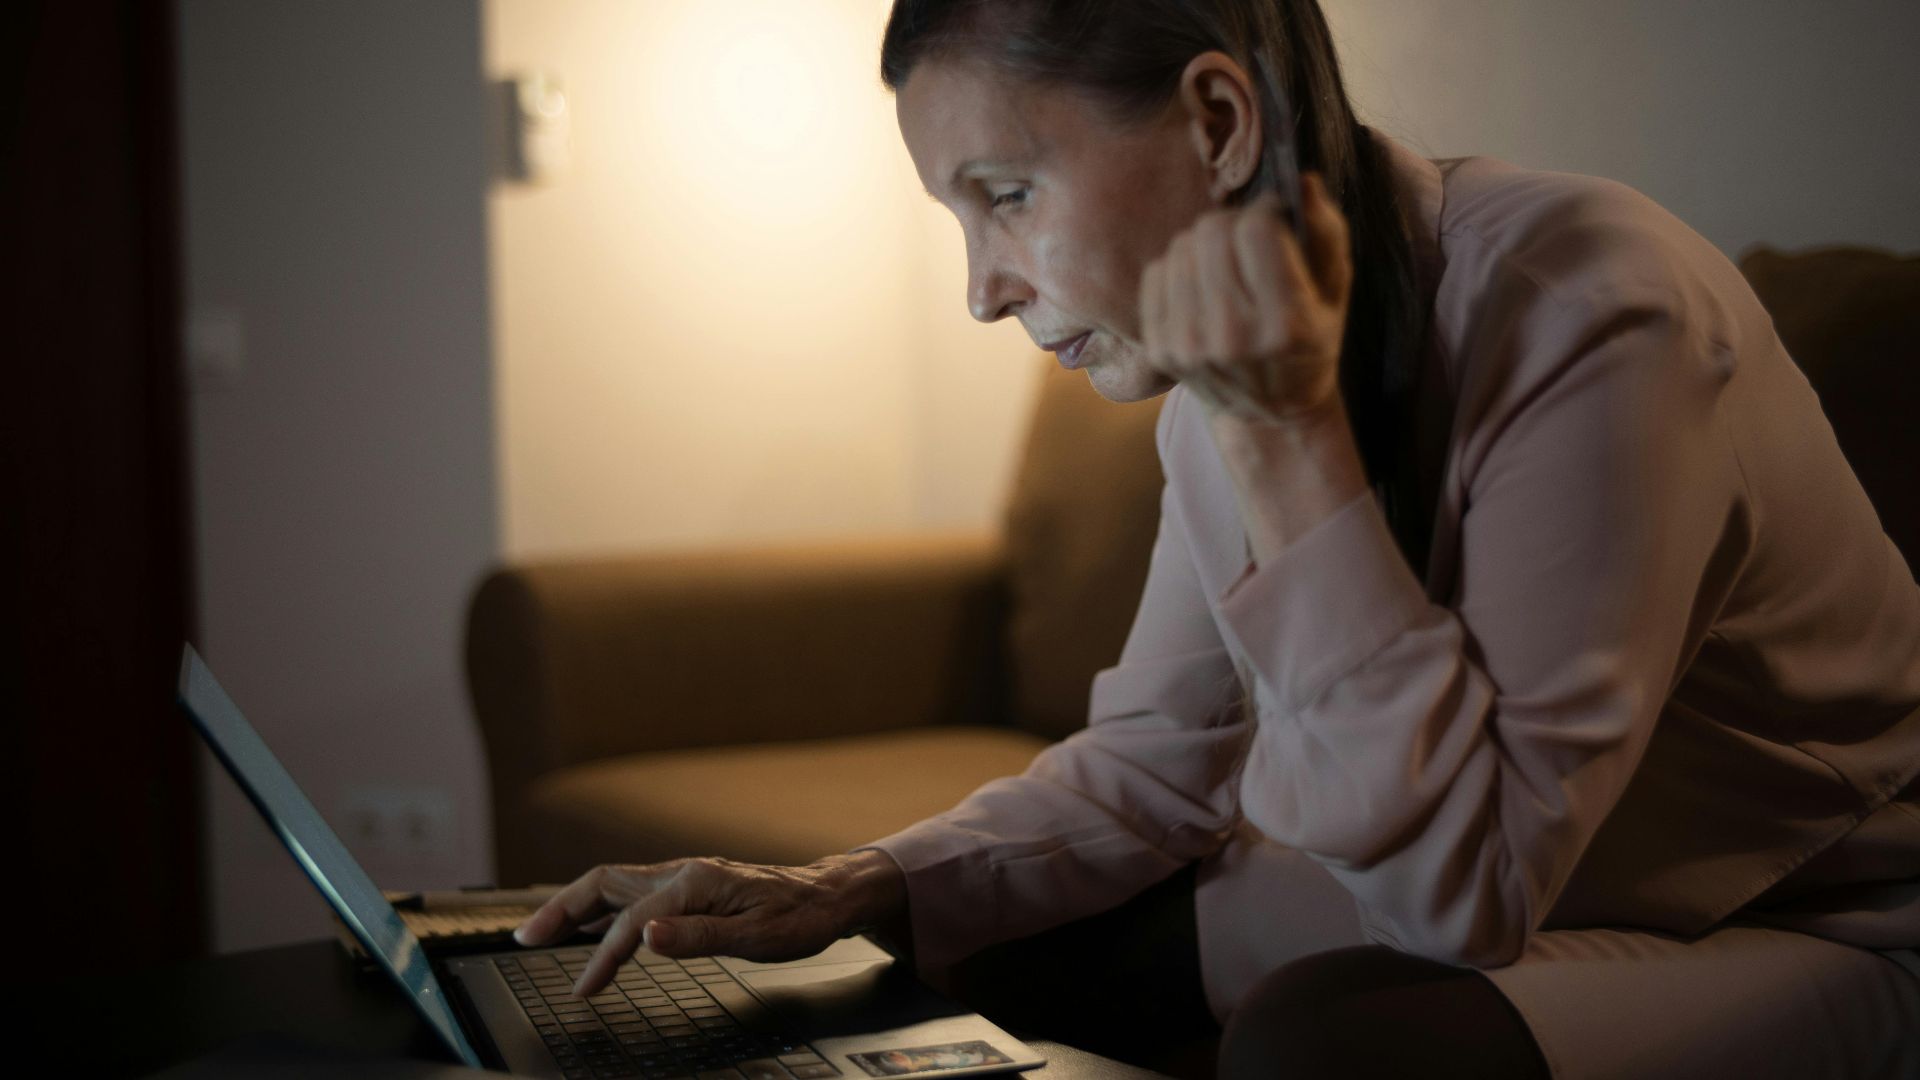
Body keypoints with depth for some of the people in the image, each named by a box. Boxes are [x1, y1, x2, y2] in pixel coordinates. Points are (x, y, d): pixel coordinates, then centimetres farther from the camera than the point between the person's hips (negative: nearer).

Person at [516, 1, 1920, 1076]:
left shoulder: (1589, 316, -27)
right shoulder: (1244, 355, -4)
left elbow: (1467, 890, -28)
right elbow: (1152, 766, 6)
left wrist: (1281, 434, -32)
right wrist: (844, 894, -9)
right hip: (1493, 907, 7)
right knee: (972, 952, -2)